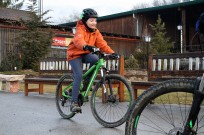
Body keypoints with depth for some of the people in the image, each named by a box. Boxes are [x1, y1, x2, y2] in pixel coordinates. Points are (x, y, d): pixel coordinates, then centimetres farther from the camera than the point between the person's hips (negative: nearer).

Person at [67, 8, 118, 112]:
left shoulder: (95, 31, 2)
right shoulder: (80, 29, -17)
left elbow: (102, 43, -8)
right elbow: (78, 40, -38)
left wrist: (111, 52, -24)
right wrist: (85, 46, -61)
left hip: (86, 54, 5)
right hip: (75, 54, -5)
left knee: (95, 59, -27)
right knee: (78, 76, -20)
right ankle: (74, 102, -15)